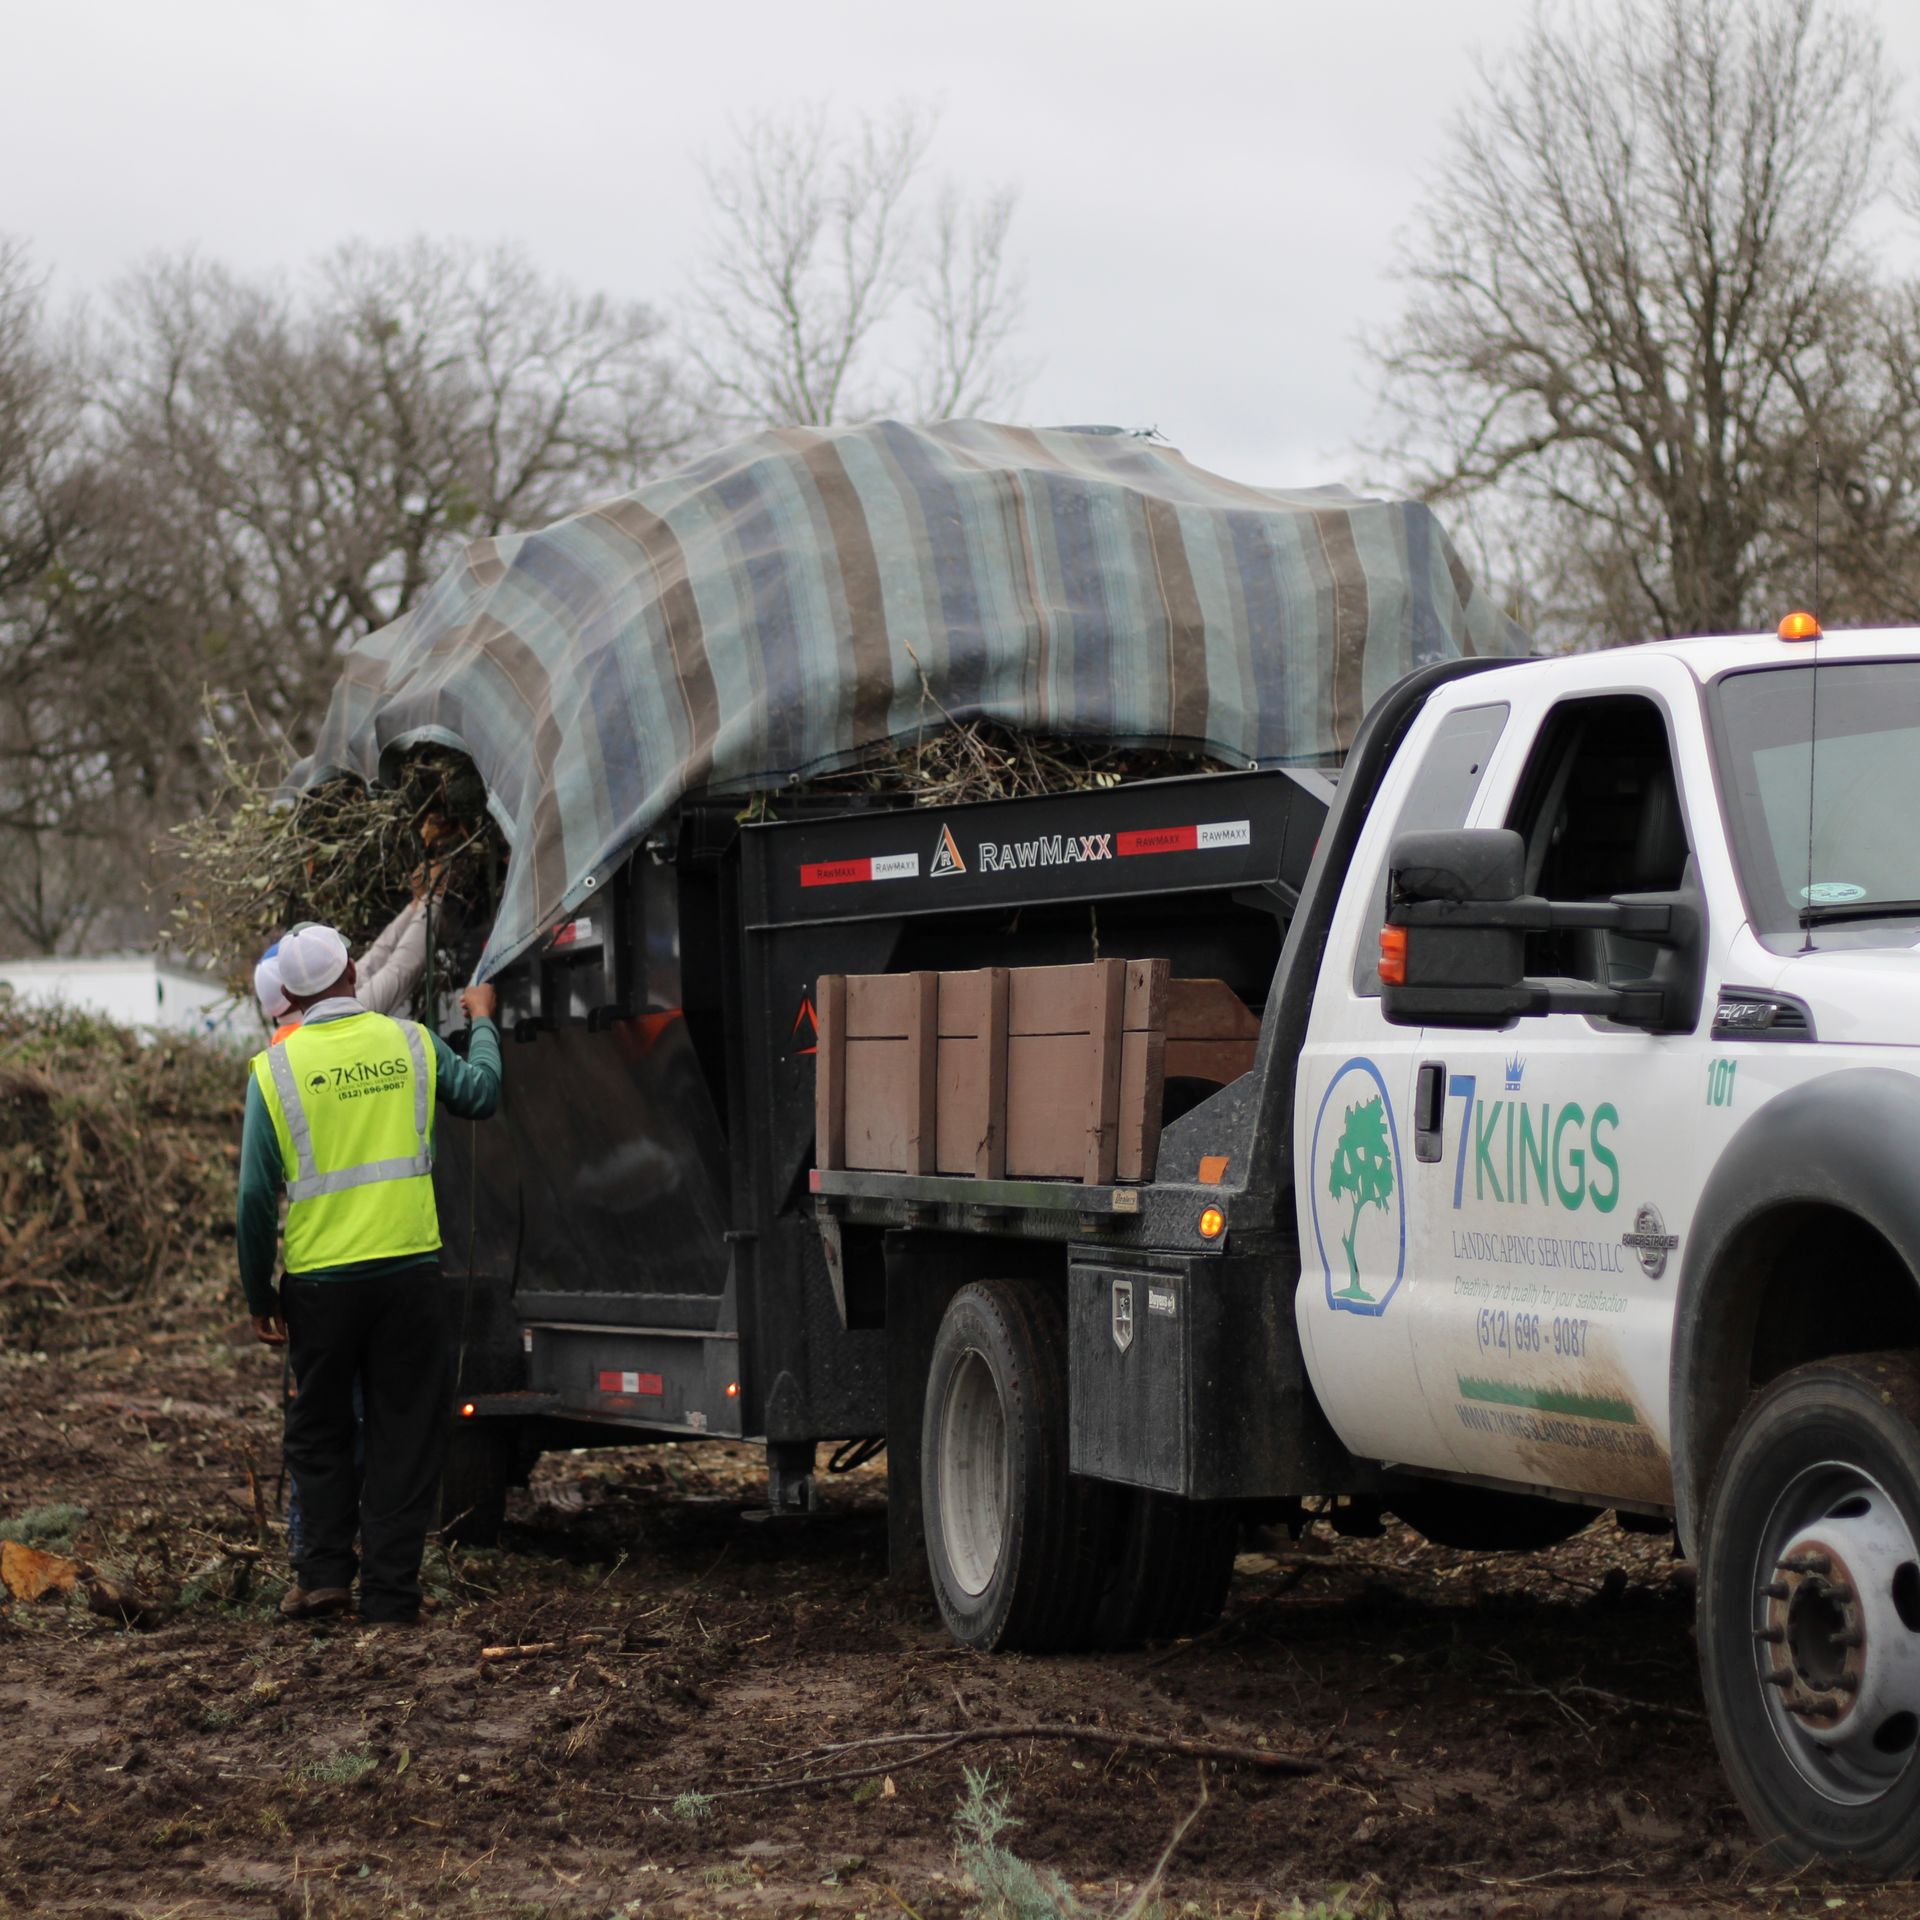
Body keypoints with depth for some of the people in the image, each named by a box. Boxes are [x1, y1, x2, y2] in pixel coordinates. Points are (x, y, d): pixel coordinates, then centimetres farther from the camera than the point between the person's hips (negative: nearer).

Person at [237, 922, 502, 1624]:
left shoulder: (275, 1070, -3)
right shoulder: (410, 1042, 1)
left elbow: (257, 1197, -4)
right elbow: (480, 1094, 18)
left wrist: (259, 1296, 6)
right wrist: (482, 1022, 36)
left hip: (320, 1279, -1)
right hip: (409, 1269, 1)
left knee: (319, 1433, 16)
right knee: (405, 1435, 7)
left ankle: (323, 1572, 7)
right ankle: (390, 1589, 6)